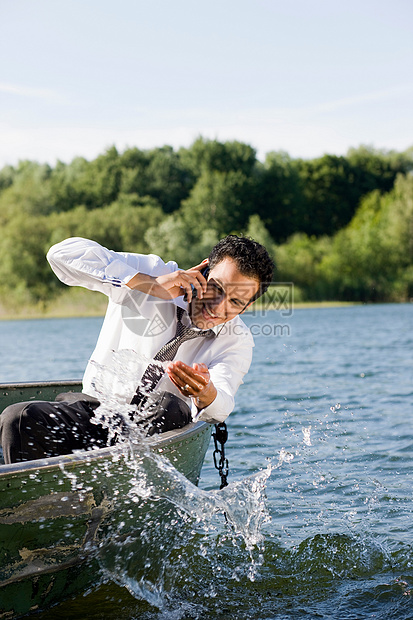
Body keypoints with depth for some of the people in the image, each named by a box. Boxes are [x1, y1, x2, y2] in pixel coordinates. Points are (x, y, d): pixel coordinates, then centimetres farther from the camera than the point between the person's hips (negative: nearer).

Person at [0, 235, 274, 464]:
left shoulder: (238, 341, -4)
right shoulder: (152, 272, -8)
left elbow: (220, 408, -20)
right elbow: (62, 253, -19)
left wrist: (206, 393, -46)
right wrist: (151, 284, -25)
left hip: (157, 425, 0)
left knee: (167, 406, -36)